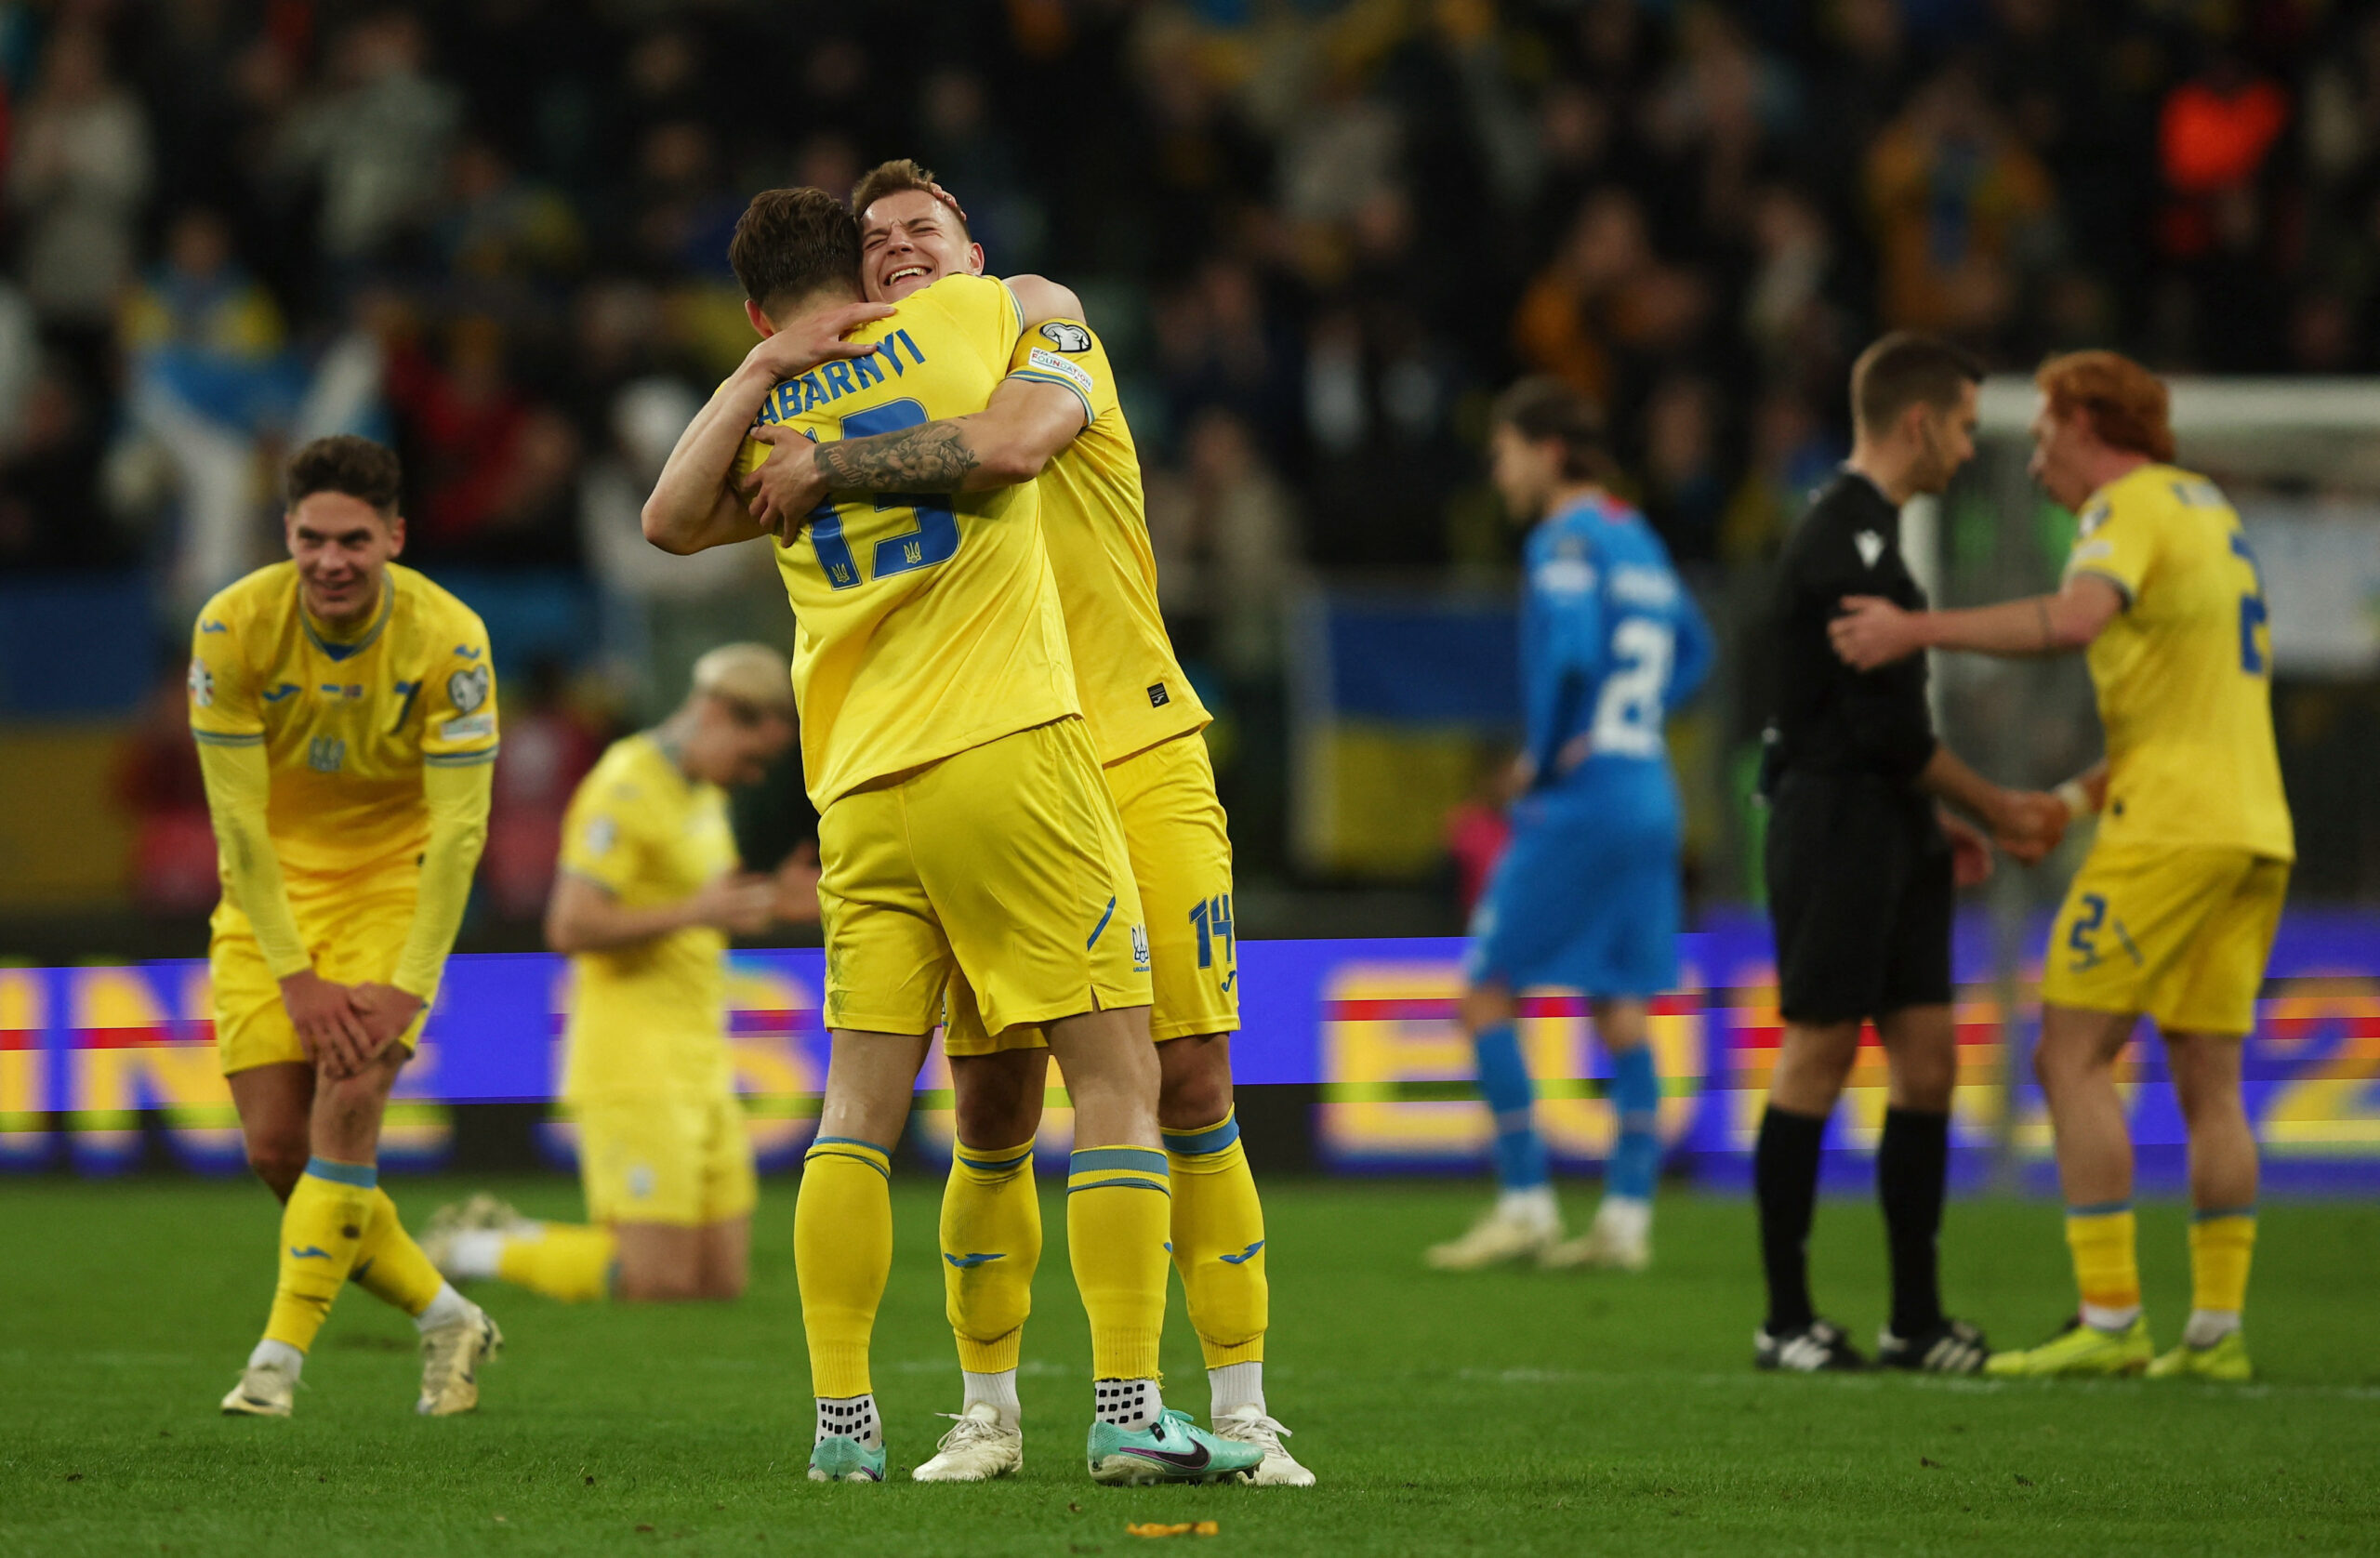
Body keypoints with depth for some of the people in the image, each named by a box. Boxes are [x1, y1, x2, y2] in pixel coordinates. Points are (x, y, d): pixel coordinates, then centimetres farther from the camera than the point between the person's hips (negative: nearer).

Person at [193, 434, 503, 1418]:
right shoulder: (233, 627, -17)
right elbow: (237, 818, -16)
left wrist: (407, 985, -24)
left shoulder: (448, 639, -19)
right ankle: (446, 1319, 14)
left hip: (393, 880, -2)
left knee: (350, 1100, -22)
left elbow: (458, 828, -18)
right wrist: (297, 977, -19)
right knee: (275, 1147, -4)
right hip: (269, 892, 2)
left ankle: (280, 1358, -19)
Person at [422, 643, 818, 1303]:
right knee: (661, 1281, -13)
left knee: (720, 1281, 3)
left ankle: (505, 1234, 16)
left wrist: (772, 901, 11)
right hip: (632, 1067, -10)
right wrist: (695, 912, -24)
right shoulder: (624, 790, -13)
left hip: (699, 1068, 10)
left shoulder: (702, 793, 17)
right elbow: (571, 928, -21)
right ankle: (473, 1250, 5)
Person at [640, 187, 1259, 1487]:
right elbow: (1055, 300, 24)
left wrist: (760, 370, -3)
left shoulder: (763, 422, 11)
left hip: (862, 795, 3)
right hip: (1008, 756, -3)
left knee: (861, 1102, 6)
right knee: (1116, 1076, -1)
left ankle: (839, 1417, 3)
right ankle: (1129, 1408, -8)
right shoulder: (956, 320, 6)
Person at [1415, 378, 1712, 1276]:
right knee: (1620, 1009, 9)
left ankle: (1526, 1204, -4)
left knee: (1487, 992, 0)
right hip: (1650, 794, 8)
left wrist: (1543, 758, -13)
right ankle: (1627, 1217, 5)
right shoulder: (1637, 539, 15)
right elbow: (1691, 650, 26)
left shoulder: (1566, 542, -11)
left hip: (1578, 800, -8)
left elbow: (1572, 654, -25)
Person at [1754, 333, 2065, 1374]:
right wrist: (1996, 810, -8)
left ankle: (1915, 1319, 9)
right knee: (1816, 1062, -4)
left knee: (1927, 1060, 6)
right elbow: (1887, 725, -18)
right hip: (1834, 830, -10)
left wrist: (1934, 821, 18)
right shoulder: (1844, 543, -15)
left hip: (1887, 832, 10)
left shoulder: (1866, 535, 17)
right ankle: (1787, 1321, 1)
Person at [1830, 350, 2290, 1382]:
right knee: (2209, 1081, 8)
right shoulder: (2210, 508, 22)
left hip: (2171, 825, -9)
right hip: (2253, 825, 9)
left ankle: (2110, 1322, -13)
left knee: (2073, 1058, -7)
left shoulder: (2129, 505, -6)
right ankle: (2217, 1329, 5)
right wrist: (2082, 796, 23)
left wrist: (1916, 630, -24)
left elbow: (2075, 620, -27)